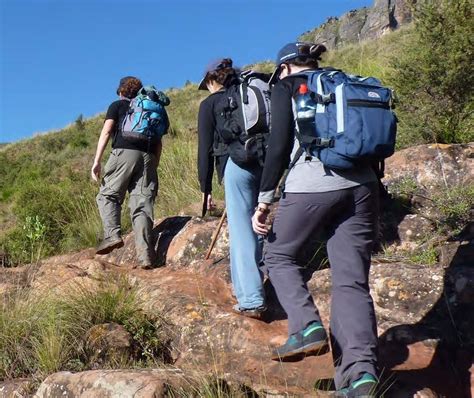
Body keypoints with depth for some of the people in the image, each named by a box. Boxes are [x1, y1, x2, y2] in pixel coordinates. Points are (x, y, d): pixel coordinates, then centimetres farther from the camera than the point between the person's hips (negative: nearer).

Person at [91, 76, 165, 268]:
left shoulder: (117, 105, 17)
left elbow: (106, 132, 2)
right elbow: (158, 142, 21)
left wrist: (97, 161, -3)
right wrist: (154, 166, 23)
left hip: (124, 153, -3)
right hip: (148, 157, 4)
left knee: (108, 195, 9)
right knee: (143, 204, -2)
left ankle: (112, 235, -13)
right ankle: (145, 254, -11)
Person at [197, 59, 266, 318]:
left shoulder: (210, 103, 10)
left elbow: (205, 148, 5)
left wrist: (206, 188, 8)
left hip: (236, 163, -5)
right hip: (265, 163, 5)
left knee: (241, 230, -5)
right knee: (255, 224, 16)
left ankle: (251, 301, -7)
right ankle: (244, 286, 28)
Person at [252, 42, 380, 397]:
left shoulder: (287, 88, 9)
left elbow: (279, 146, -3)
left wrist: (264, 200, -2)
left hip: (312, 184, -5)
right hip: (361, 186, 5)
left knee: (279, 255, 16)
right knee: (352, 281, 3)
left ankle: (307, 327, -2)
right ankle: (361, 369, -8)